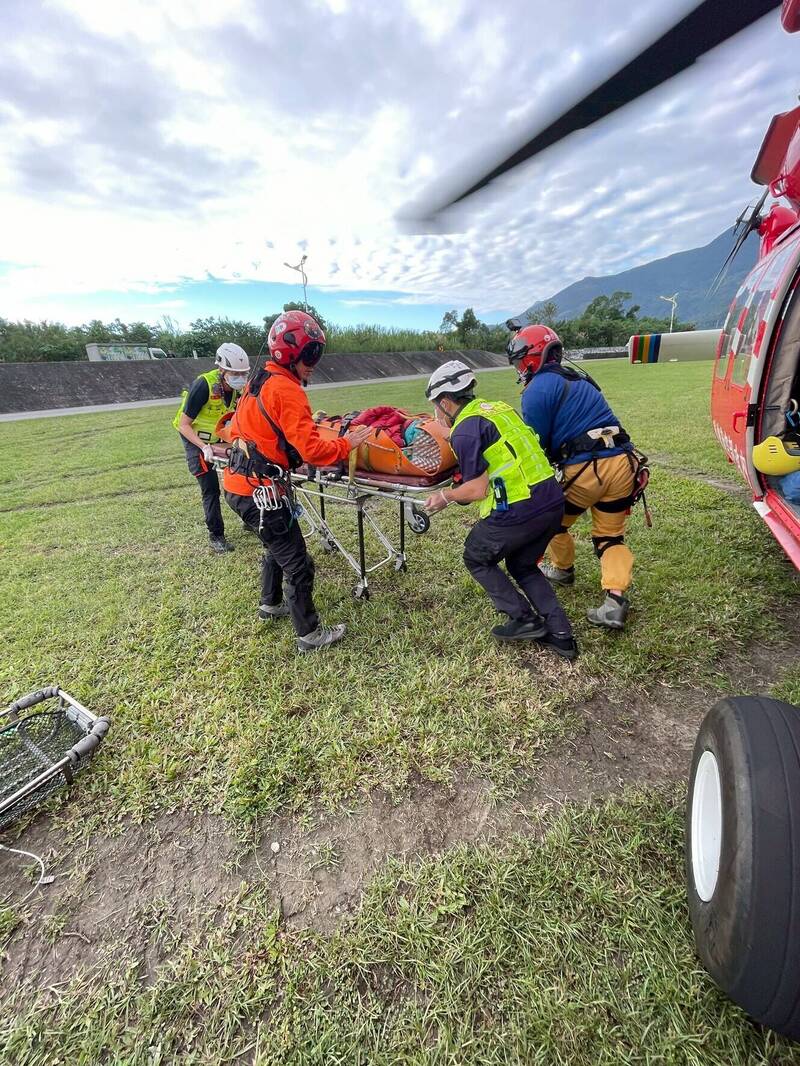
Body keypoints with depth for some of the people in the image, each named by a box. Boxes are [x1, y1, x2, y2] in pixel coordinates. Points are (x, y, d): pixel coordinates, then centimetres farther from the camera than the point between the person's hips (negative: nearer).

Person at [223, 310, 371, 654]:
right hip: (260, 491, -10)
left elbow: (237, 429, 21)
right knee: (298, 564, 1)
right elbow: (312, 450, -23)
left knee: (278, 546, 28)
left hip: (239, 482, 10)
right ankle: (310, 635, 15)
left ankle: (270, 604, 47)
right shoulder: (287, 390, -17)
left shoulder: (259, 380, 12)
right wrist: (348, 443, -9)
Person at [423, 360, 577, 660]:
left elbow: (478, 490, -13)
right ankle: (560, 634, 22)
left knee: (477, 559, 17)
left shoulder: (465, 430, -10)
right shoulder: (499, 407, 16)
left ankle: (524, 619, 17)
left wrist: (445, 497, 4)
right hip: (553, 501, 8)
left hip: (517, 510, -8)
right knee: (522, 565, 26)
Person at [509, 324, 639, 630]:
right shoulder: (578, 379, 23)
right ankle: (615, 601, 1)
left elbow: (534, 445, -4)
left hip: (585, 469, -7)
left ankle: (562, 569, 39)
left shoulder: (538, 389, -4)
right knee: (610, 537, 14)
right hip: (622, 462, 8)